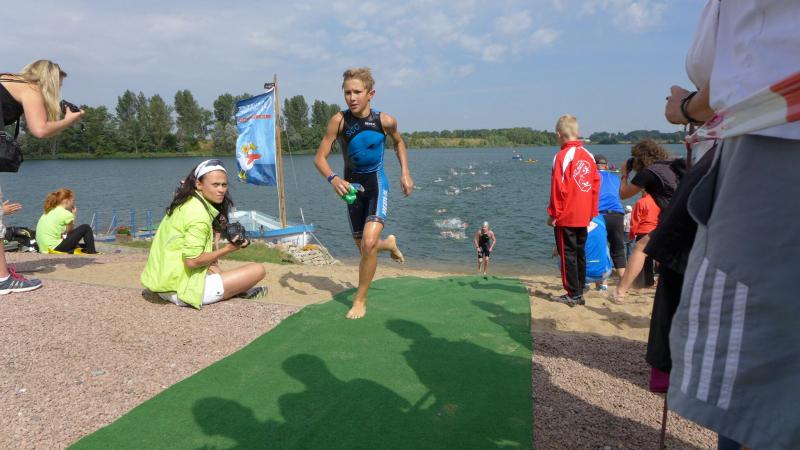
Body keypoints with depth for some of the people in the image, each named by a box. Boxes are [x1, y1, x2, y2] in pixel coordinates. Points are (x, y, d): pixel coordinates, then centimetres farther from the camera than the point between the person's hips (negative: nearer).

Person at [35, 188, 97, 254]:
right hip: (55, 247, -9)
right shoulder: (67, 214, -12)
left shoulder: (48, 212, 14)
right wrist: (74, 216, 6)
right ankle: (91, 253, 3)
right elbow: (69, 232, 1)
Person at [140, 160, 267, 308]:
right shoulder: (199, 215, -20)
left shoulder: (186, 202, 8)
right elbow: (191, 261, -23)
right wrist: (227, 250, -13)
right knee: (258, 270, -11)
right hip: (181, 291, -10)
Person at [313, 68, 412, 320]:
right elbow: (320, 157, -14)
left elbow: (399, 142, 11)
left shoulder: (385, 121, -12)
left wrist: (405, 173, 1)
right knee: (364, 248, 12)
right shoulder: (339, 120, -15)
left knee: (369, 242, -23)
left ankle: (360, 300, -3)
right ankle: (390, 244, 49)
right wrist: (333, 178, -34)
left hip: (377, 185, -2)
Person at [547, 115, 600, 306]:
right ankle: (580, 292, 21)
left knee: (568, 255, 1)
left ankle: (573, 294, 4)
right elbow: (596, 184, 8)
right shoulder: (588, 155, 6)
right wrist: (592, 212, 15)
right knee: (580, 253, 14)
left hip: (566, 218, -6)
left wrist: (553, 214, -6)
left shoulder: (563, 156, -13)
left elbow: (558, 188, -14)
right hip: (584, 216, 7)